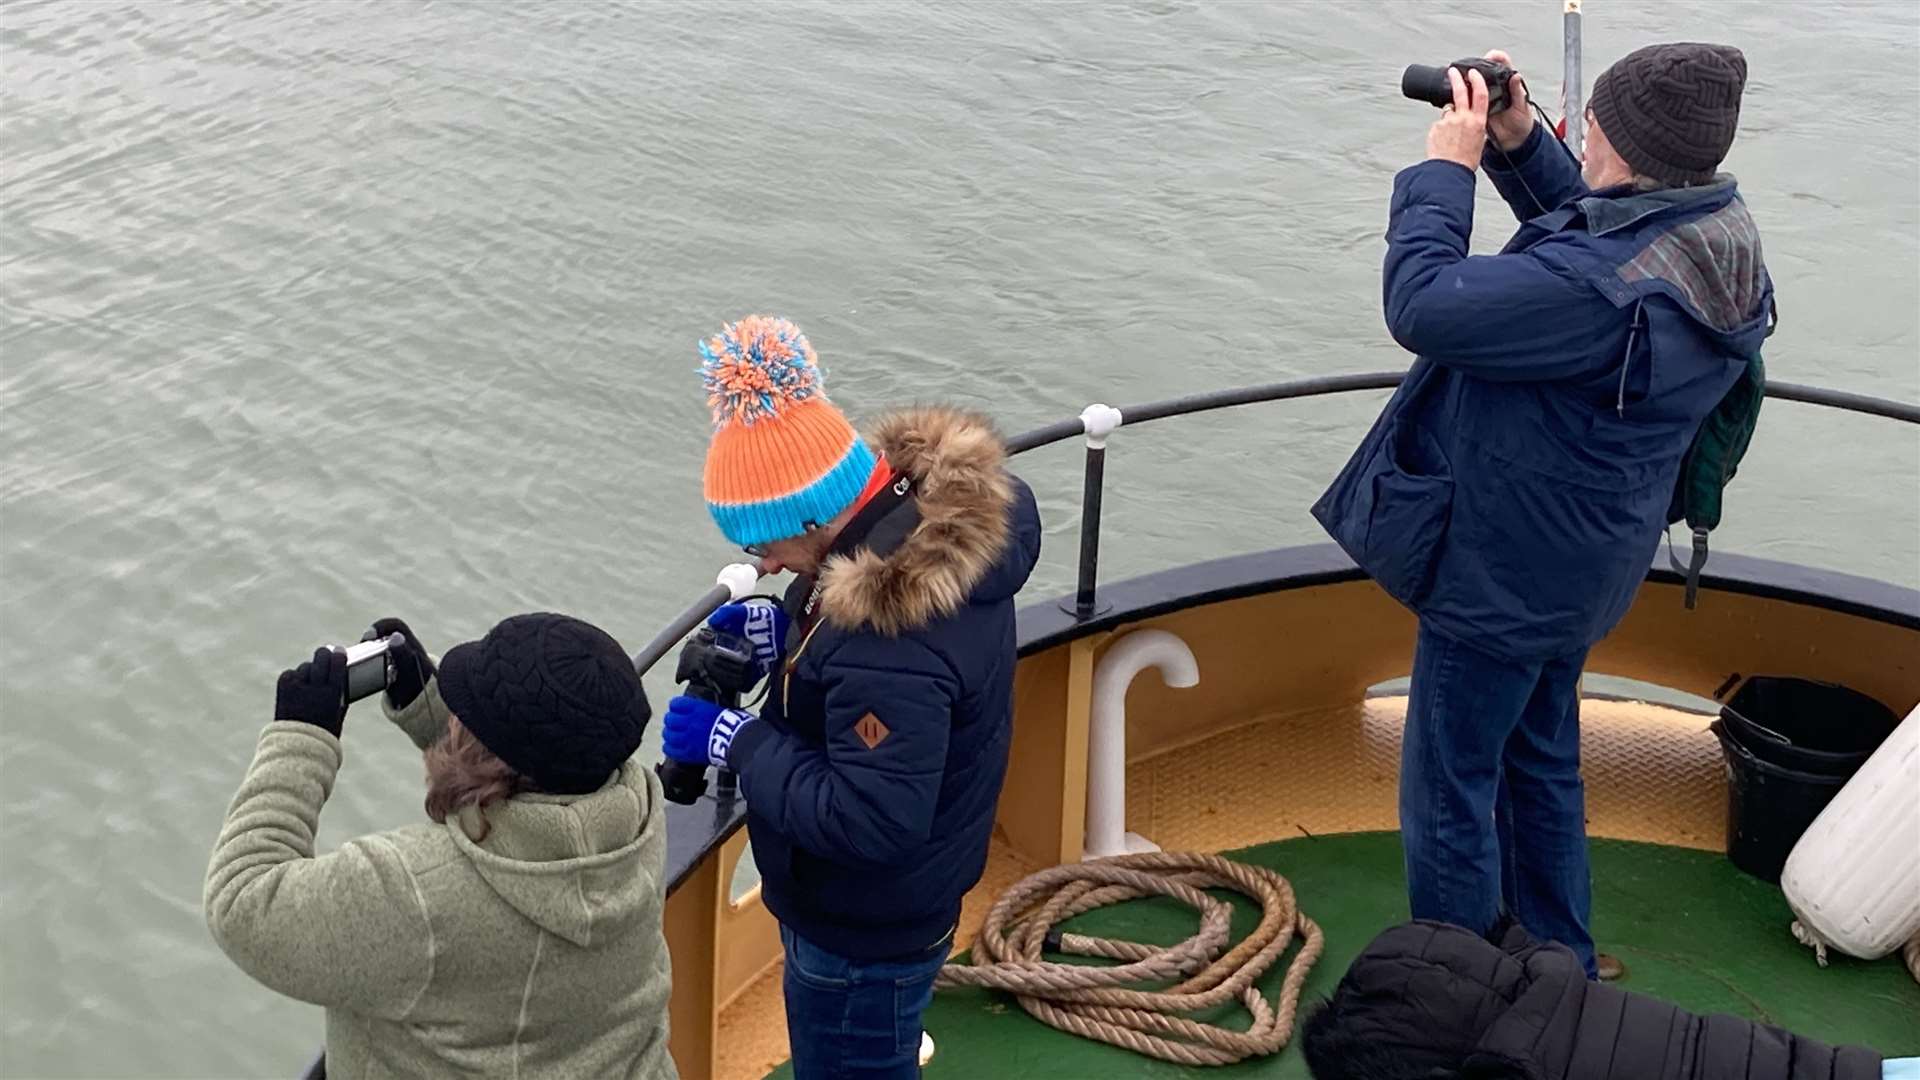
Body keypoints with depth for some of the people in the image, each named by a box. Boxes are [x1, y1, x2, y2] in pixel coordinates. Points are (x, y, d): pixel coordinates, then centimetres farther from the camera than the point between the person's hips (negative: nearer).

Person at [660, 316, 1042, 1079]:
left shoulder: (889, 652, -41)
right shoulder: (939, 503, -11)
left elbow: (870, 821, -35)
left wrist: (735, 743, -27)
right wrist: (784, 634, -6)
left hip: (865, 932, -9)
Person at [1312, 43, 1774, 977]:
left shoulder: (1598, 291, -35)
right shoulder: (1715, 251, -5)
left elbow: (1423, 304, -28)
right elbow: (1585, 229, 14)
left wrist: (1446, 168, -16)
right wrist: (1519, 147, 0)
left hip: (1497, 574, -9)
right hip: (1574, 563, 9)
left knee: (1450, 793, 7)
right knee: (1542, 766, 25)